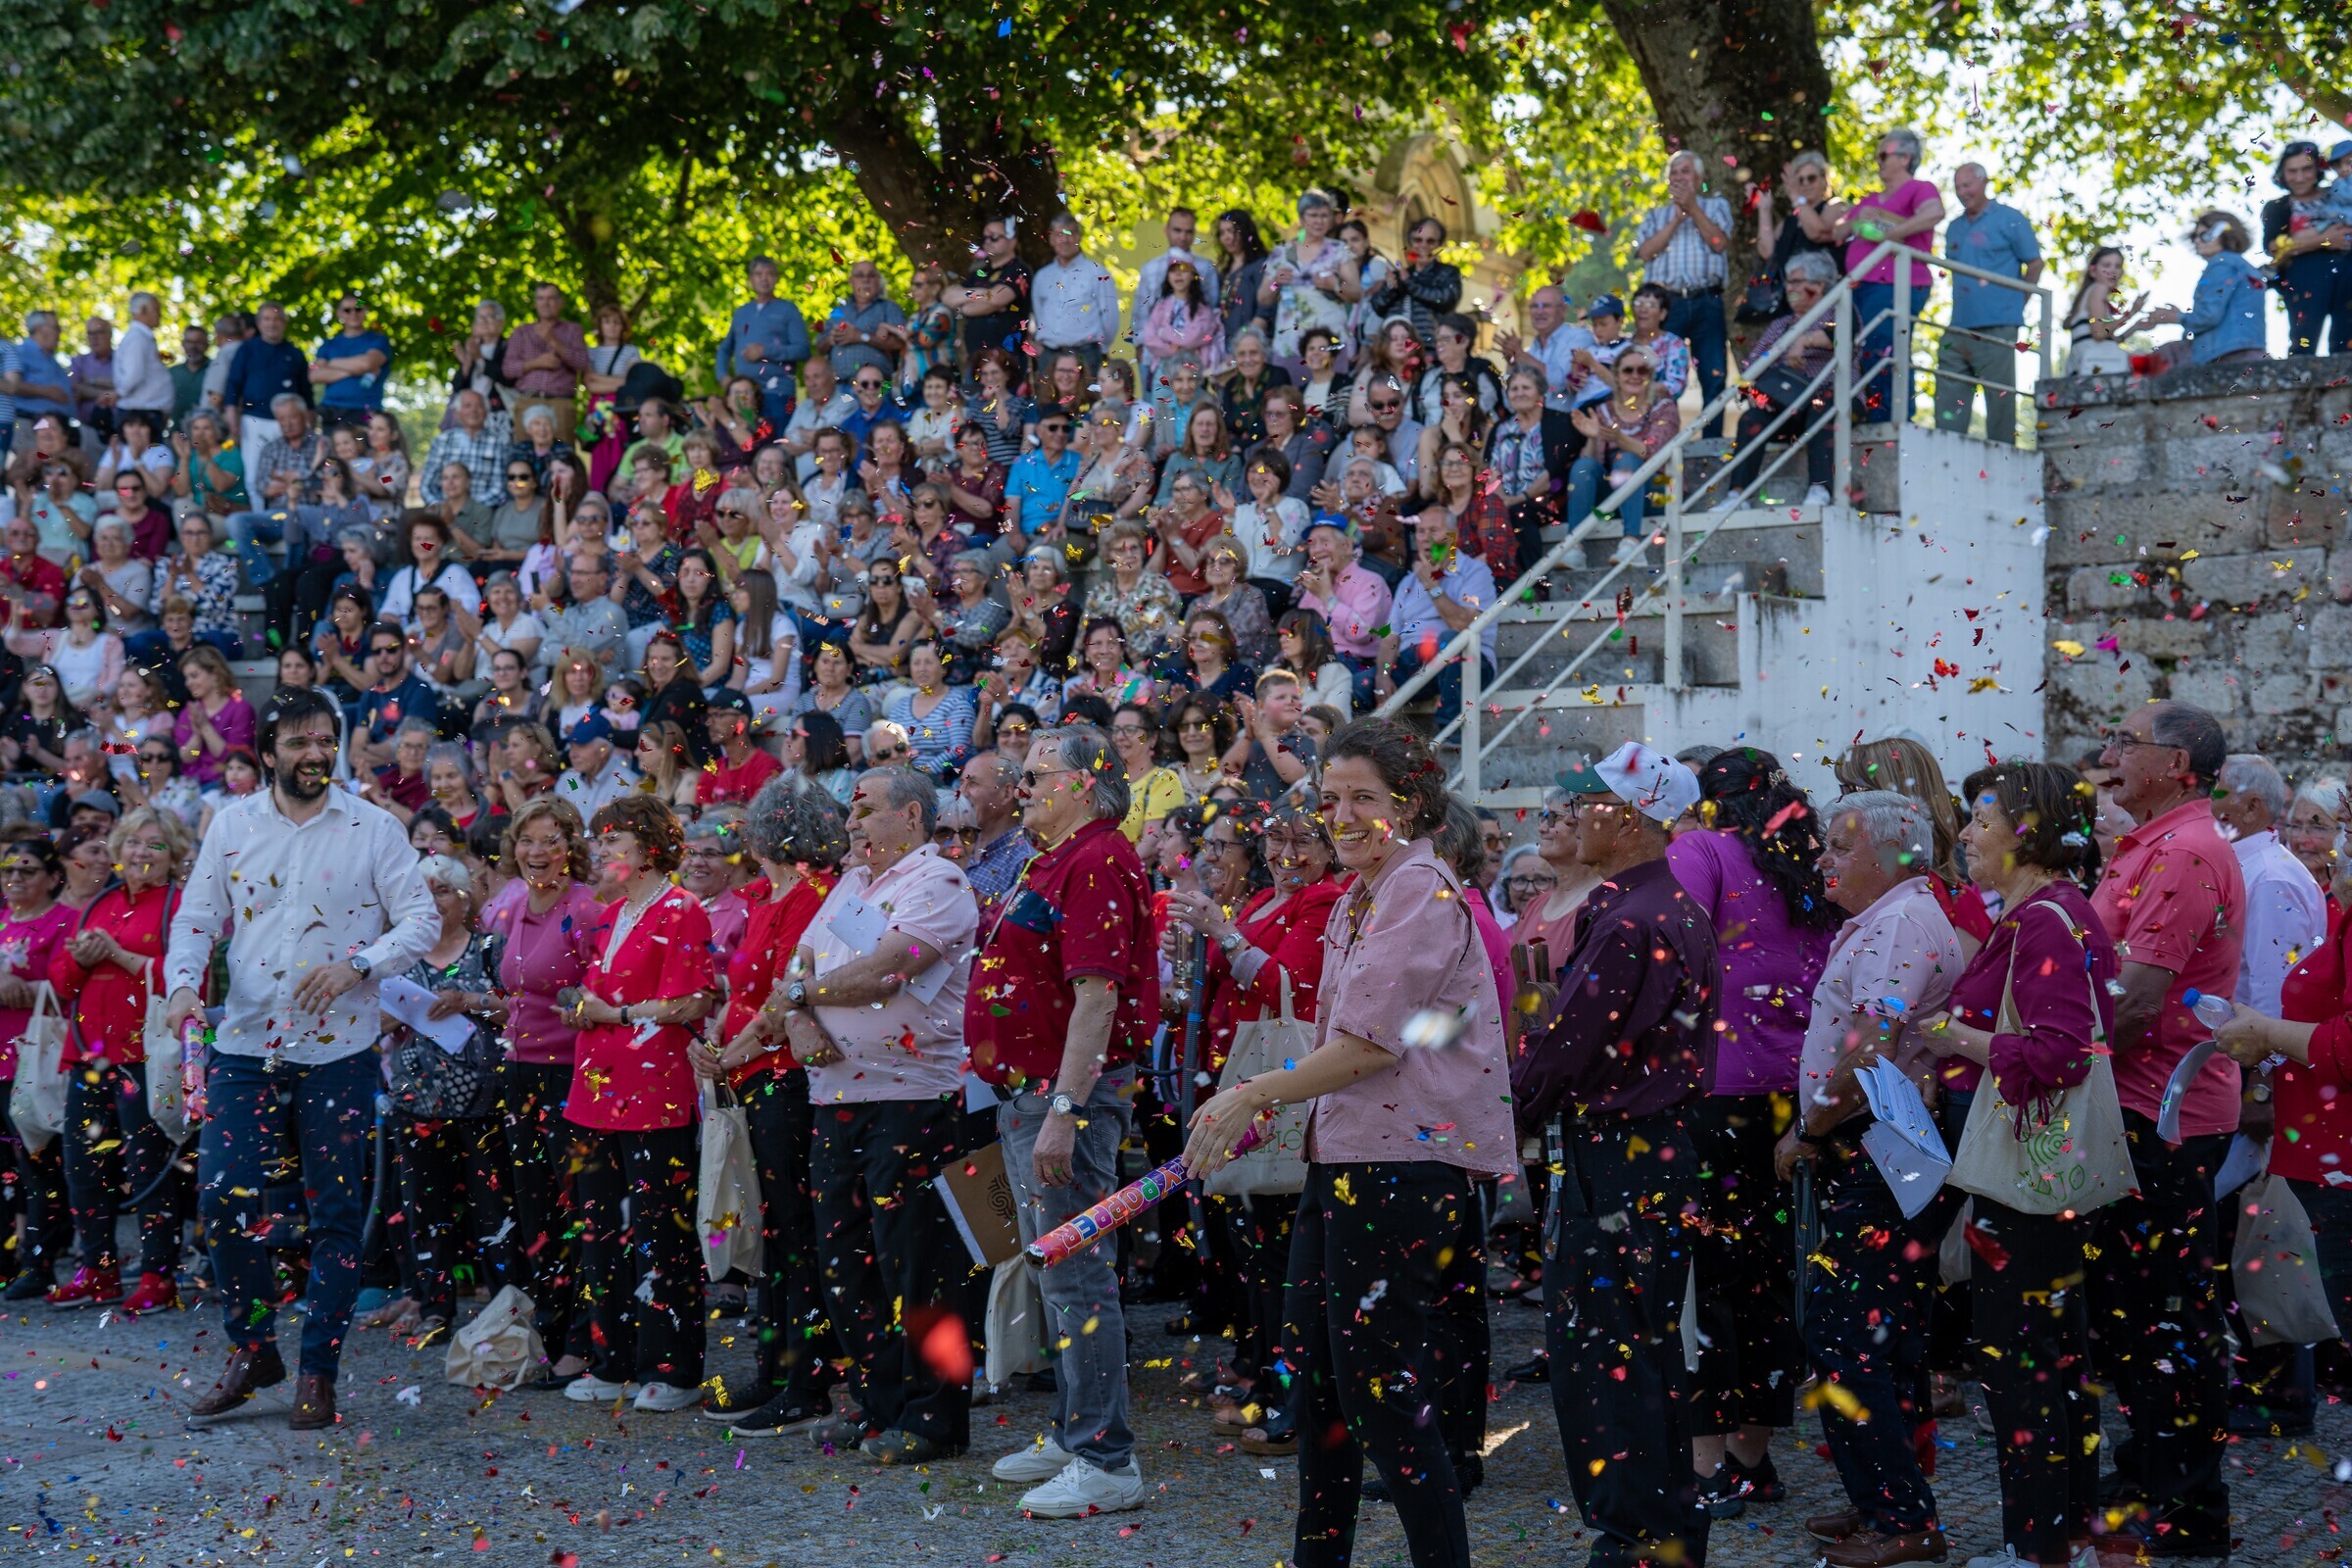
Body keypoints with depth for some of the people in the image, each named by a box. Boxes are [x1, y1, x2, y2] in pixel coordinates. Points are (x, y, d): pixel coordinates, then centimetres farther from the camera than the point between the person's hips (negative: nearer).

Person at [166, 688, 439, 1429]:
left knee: (335, 1213, 2)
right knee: (224, 1194, -6)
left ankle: (318, 1373, 14)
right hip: (245, 1043, 2)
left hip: (337, 1048, -1)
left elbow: (423, 921, -2)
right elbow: (196, 915, 8)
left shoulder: (373, 828, 0)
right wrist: (183, 984, -10)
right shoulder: (232, 824, 7)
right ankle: (252, 1349, 14)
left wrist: (356, 965, -18)